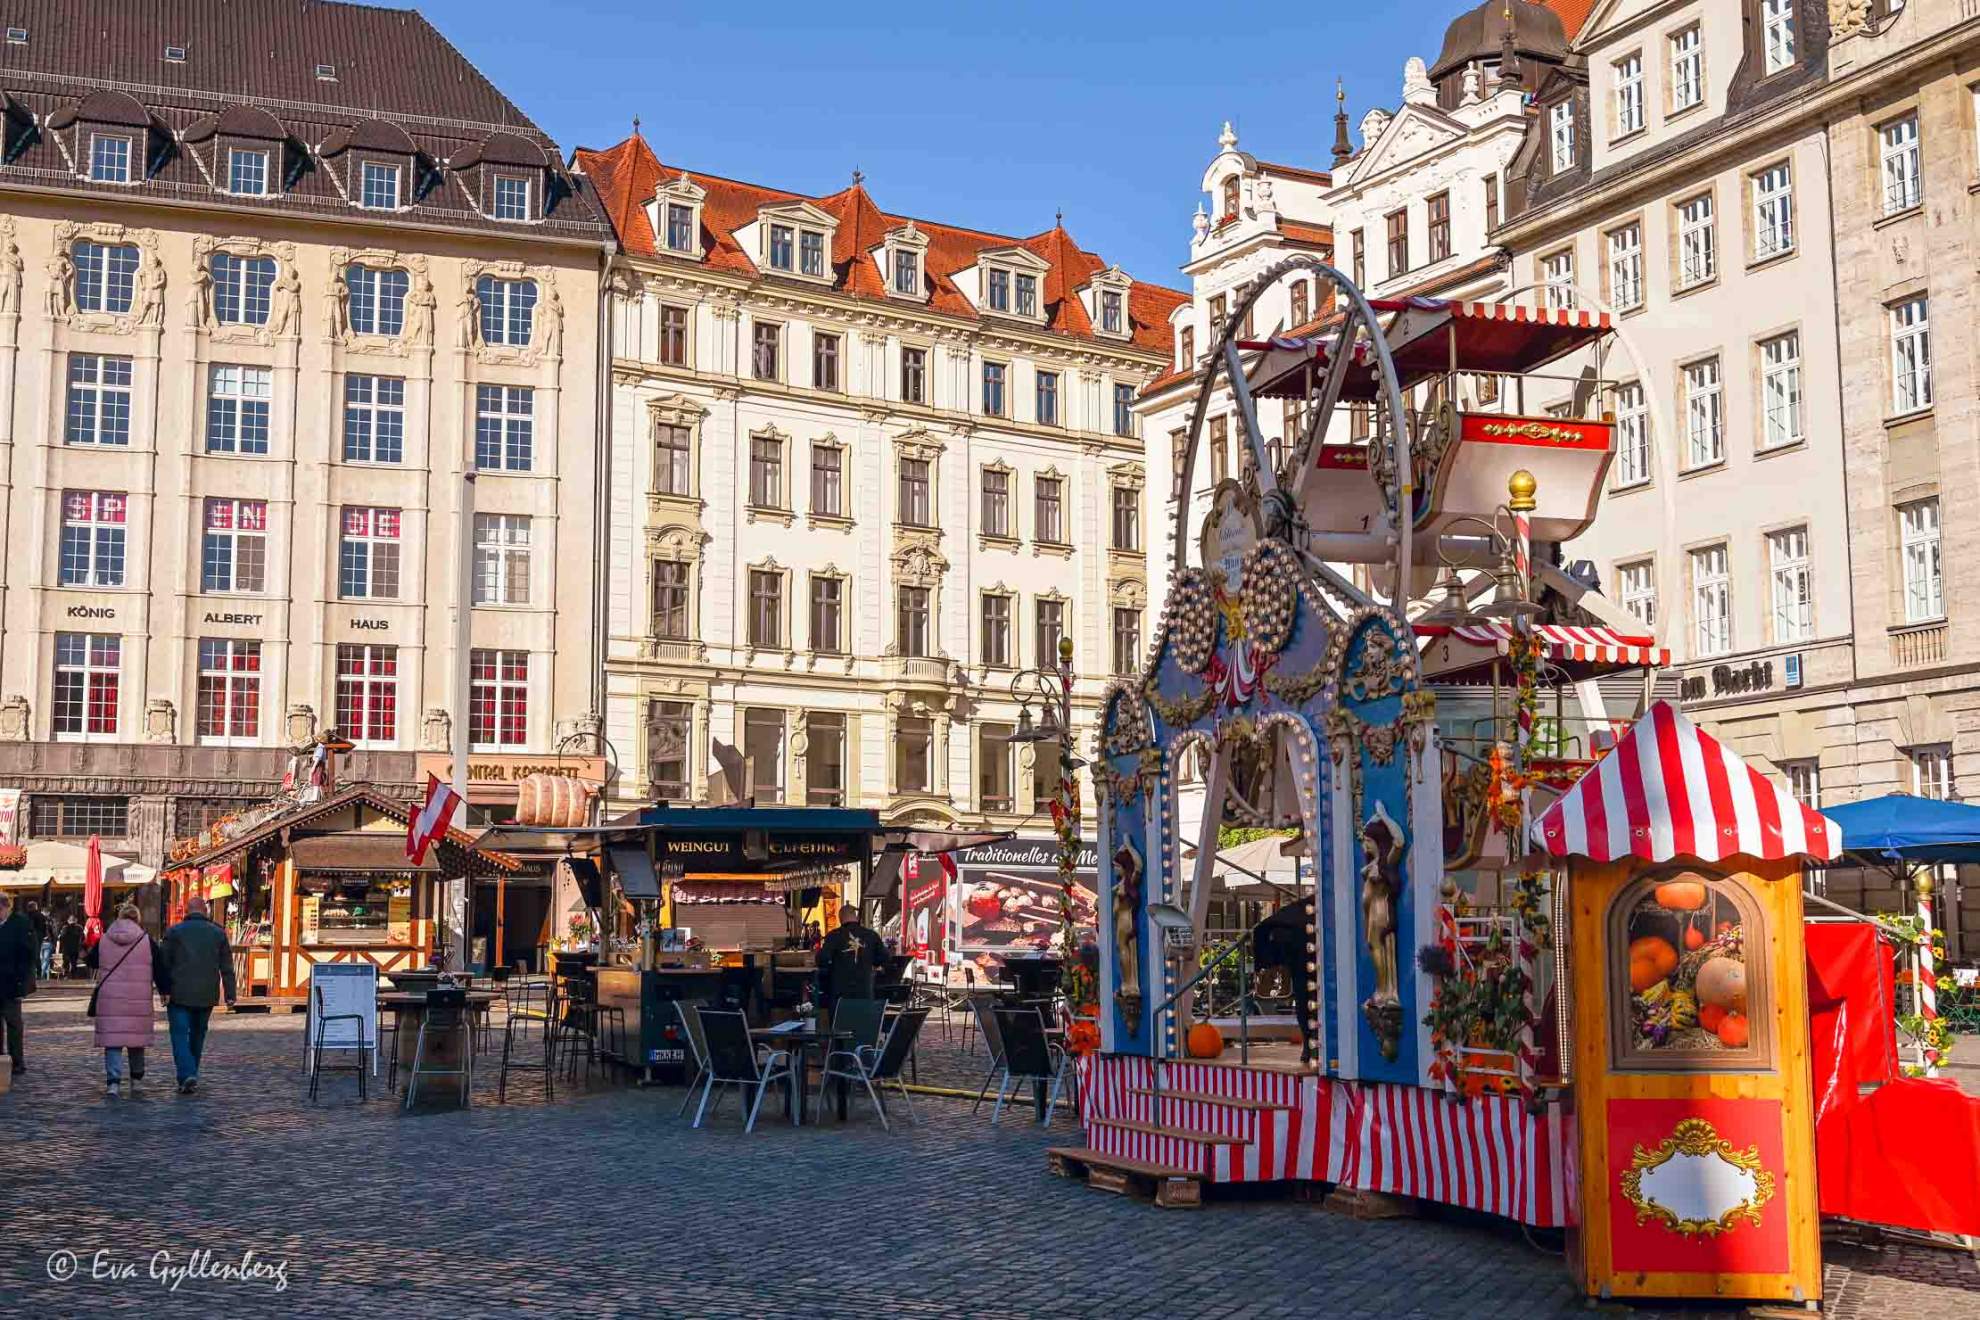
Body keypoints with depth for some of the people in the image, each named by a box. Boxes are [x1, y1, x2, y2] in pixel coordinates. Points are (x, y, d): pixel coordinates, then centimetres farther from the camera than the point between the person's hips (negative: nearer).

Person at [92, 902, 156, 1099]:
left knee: (112, 1040, 0)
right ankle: (136, 1082, 21)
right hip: (139, 1000, 0)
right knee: (137, 1039, 12)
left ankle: (112, 1084, -12)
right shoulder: (146, 940, -2)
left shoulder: (103, 940, 2)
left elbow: (92, 962, 16)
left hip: (110, 998, 0)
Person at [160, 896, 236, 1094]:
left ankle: (186, 1076, -20)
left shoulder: (174, 932, 0)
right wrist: (230, 995, 6)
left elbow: (165, 964, -3)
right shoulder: (218, 933, 7)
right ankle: (191, 1074, 24)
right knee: (198, 1036, 17)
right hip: (206, 996, 3)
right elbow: (227, 968, 5)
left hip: (179, 995, -3)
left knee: (180, 1036, -4)